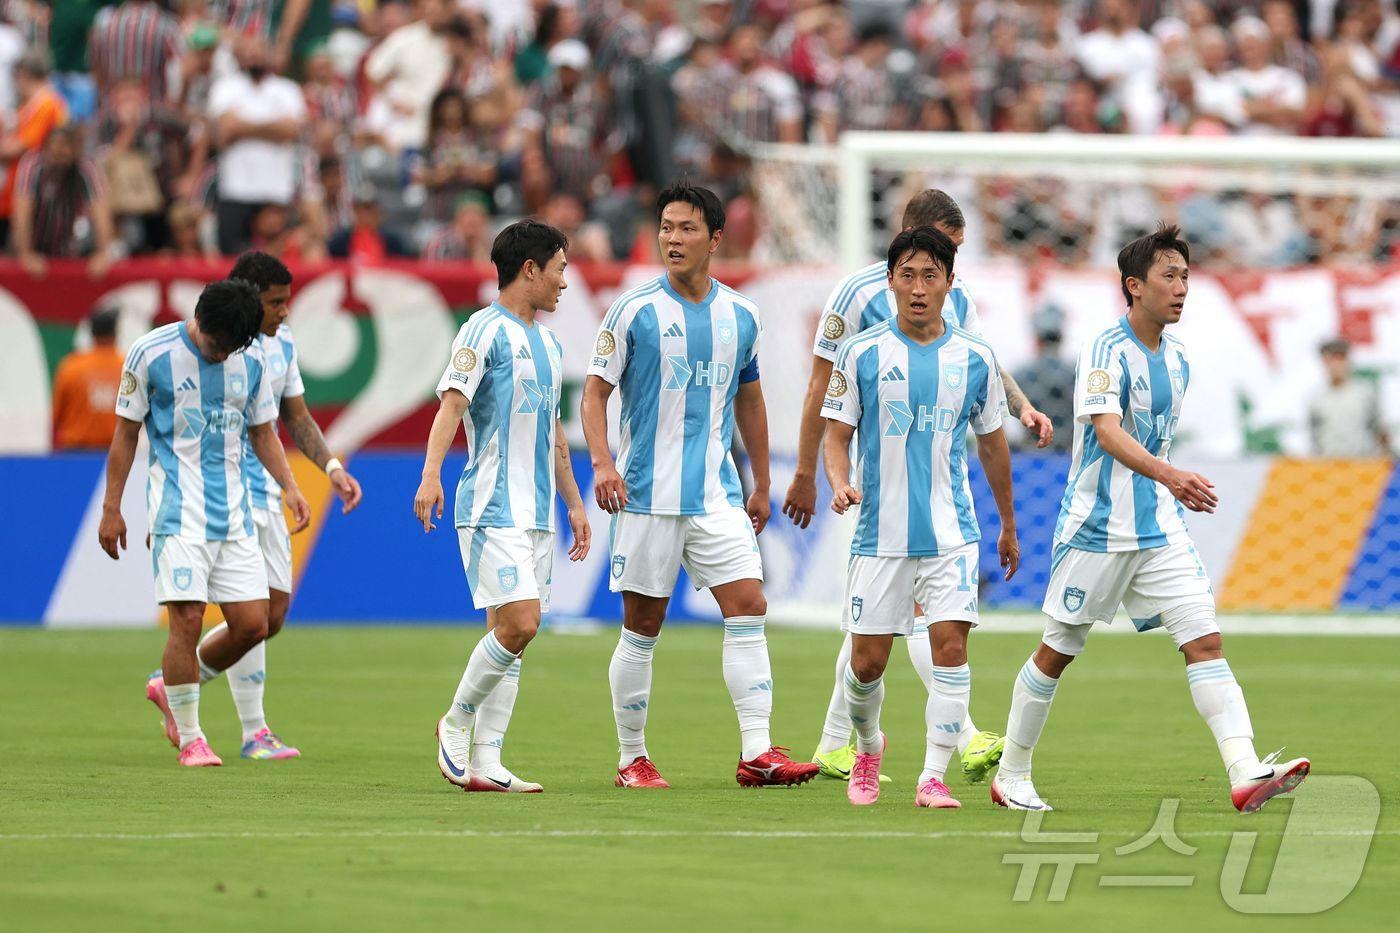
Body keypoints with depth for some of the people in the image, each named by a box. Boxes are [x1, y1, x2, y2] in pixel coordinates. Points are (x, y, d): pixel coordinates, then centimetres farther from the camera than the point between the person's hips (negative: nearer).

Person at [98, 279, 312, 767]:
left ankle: (171, 687, 24)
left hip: (234, 512, 5)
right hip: (179, 508, -5)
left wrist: (290, 486, 2)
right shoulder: (152, 354, -6)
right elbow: (126, 433, 1)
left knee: (252, 625, -1)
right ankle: (190, 739, 0)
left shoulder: (251, 362, 6)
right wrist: (111, 508, 0)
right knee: (187, 618, -13)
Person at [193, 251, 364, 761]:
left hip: (265, 492, 8)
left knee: (274, 611, 7)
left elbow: (296, 417, 20)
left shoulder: (281, 342, 12)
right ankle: (254, 733, -2)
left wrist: (332, 467, 5)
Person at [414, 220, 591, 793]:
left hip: (537, 512, 8)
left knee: (509, 632, 4)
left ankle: (485, 762, 4)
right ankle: (456, 722, 1)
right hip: (493, 507, -8)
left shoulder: (549, 344, 20)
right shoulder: (486, 331, -6)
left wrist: (574, 503, 27)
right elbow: (452, 402, -16)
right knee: (519, 623, -17)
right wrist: (431, 473, -29)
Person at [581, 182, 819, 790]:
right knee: (642, 626, 2)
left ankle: (757, 752, -10)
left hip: (718, 495, 3)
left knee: (748, 608, -9)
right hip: (647, 493, -3)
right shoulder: (635, 310, -4)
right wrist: (602, 462, -19)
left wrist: (762, 485, 21)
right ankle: (632, 758, 14)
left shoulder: (740, 316, 8)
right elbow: (595, 391, -3)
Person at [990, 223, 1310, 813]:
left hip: (1161, 532, 6)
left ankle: (1246, 775, -20)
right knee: (1058, 651, 5)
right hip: (1096, 530, -6)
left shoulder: (1178, 360, 10)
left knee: (1205, 641, -9)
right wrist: (1167, 475, -43)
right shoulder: (1105, 351, -14)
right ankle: (1011, 776, 21)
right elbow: (1108, 432, -29)